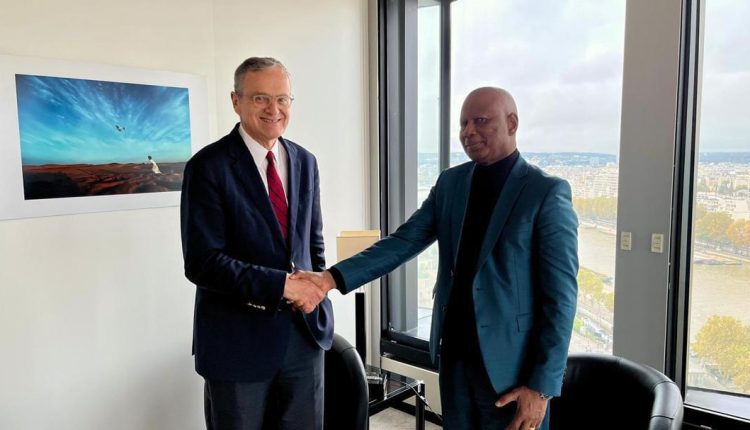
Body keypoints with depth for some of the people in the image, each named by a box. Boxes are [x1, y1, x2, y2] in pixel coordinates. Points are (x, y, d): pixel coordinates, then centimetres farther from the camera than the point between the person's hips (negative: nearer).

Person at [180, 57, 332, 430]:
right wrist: (282, 285, -22)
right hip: (238, 340, -5)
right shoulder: (208, 166, -12)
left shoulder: (304, 161, 7)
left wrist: (315, 289, -4)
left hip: (305, 333, 5)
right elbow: (201, 262, -18)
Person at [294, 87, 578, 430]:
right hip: (454, 355, 5)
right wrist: (332, 277, -16)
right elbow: (403, 242, -2)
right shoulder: (449, 182, 5)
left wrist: (542, 386, -15)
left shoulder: (548, 193, -11)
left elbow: (560, 296, -12)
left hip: (511, 364, -4)